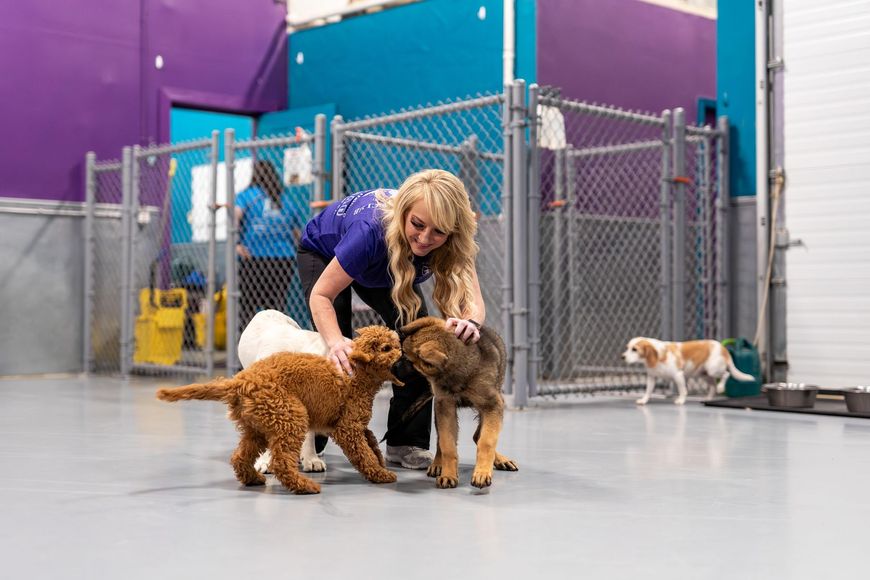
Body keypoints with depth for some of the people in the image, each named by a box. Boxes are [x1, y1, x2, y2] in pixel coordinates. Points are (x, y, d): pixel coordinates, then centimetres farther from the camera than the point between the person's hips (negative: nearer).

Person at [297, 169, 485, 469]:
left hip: (380, 269, 4)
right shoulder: (372, 230, -45)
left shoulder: (452, 244, -34)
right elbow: (321, 295, -37)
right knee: (339, 353, -19)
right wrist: (336, 342, -56)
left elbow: (474, 301, -38)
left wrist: (470, 321, -63)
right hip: (322, 253, -3)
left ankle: (406, 443, -5)